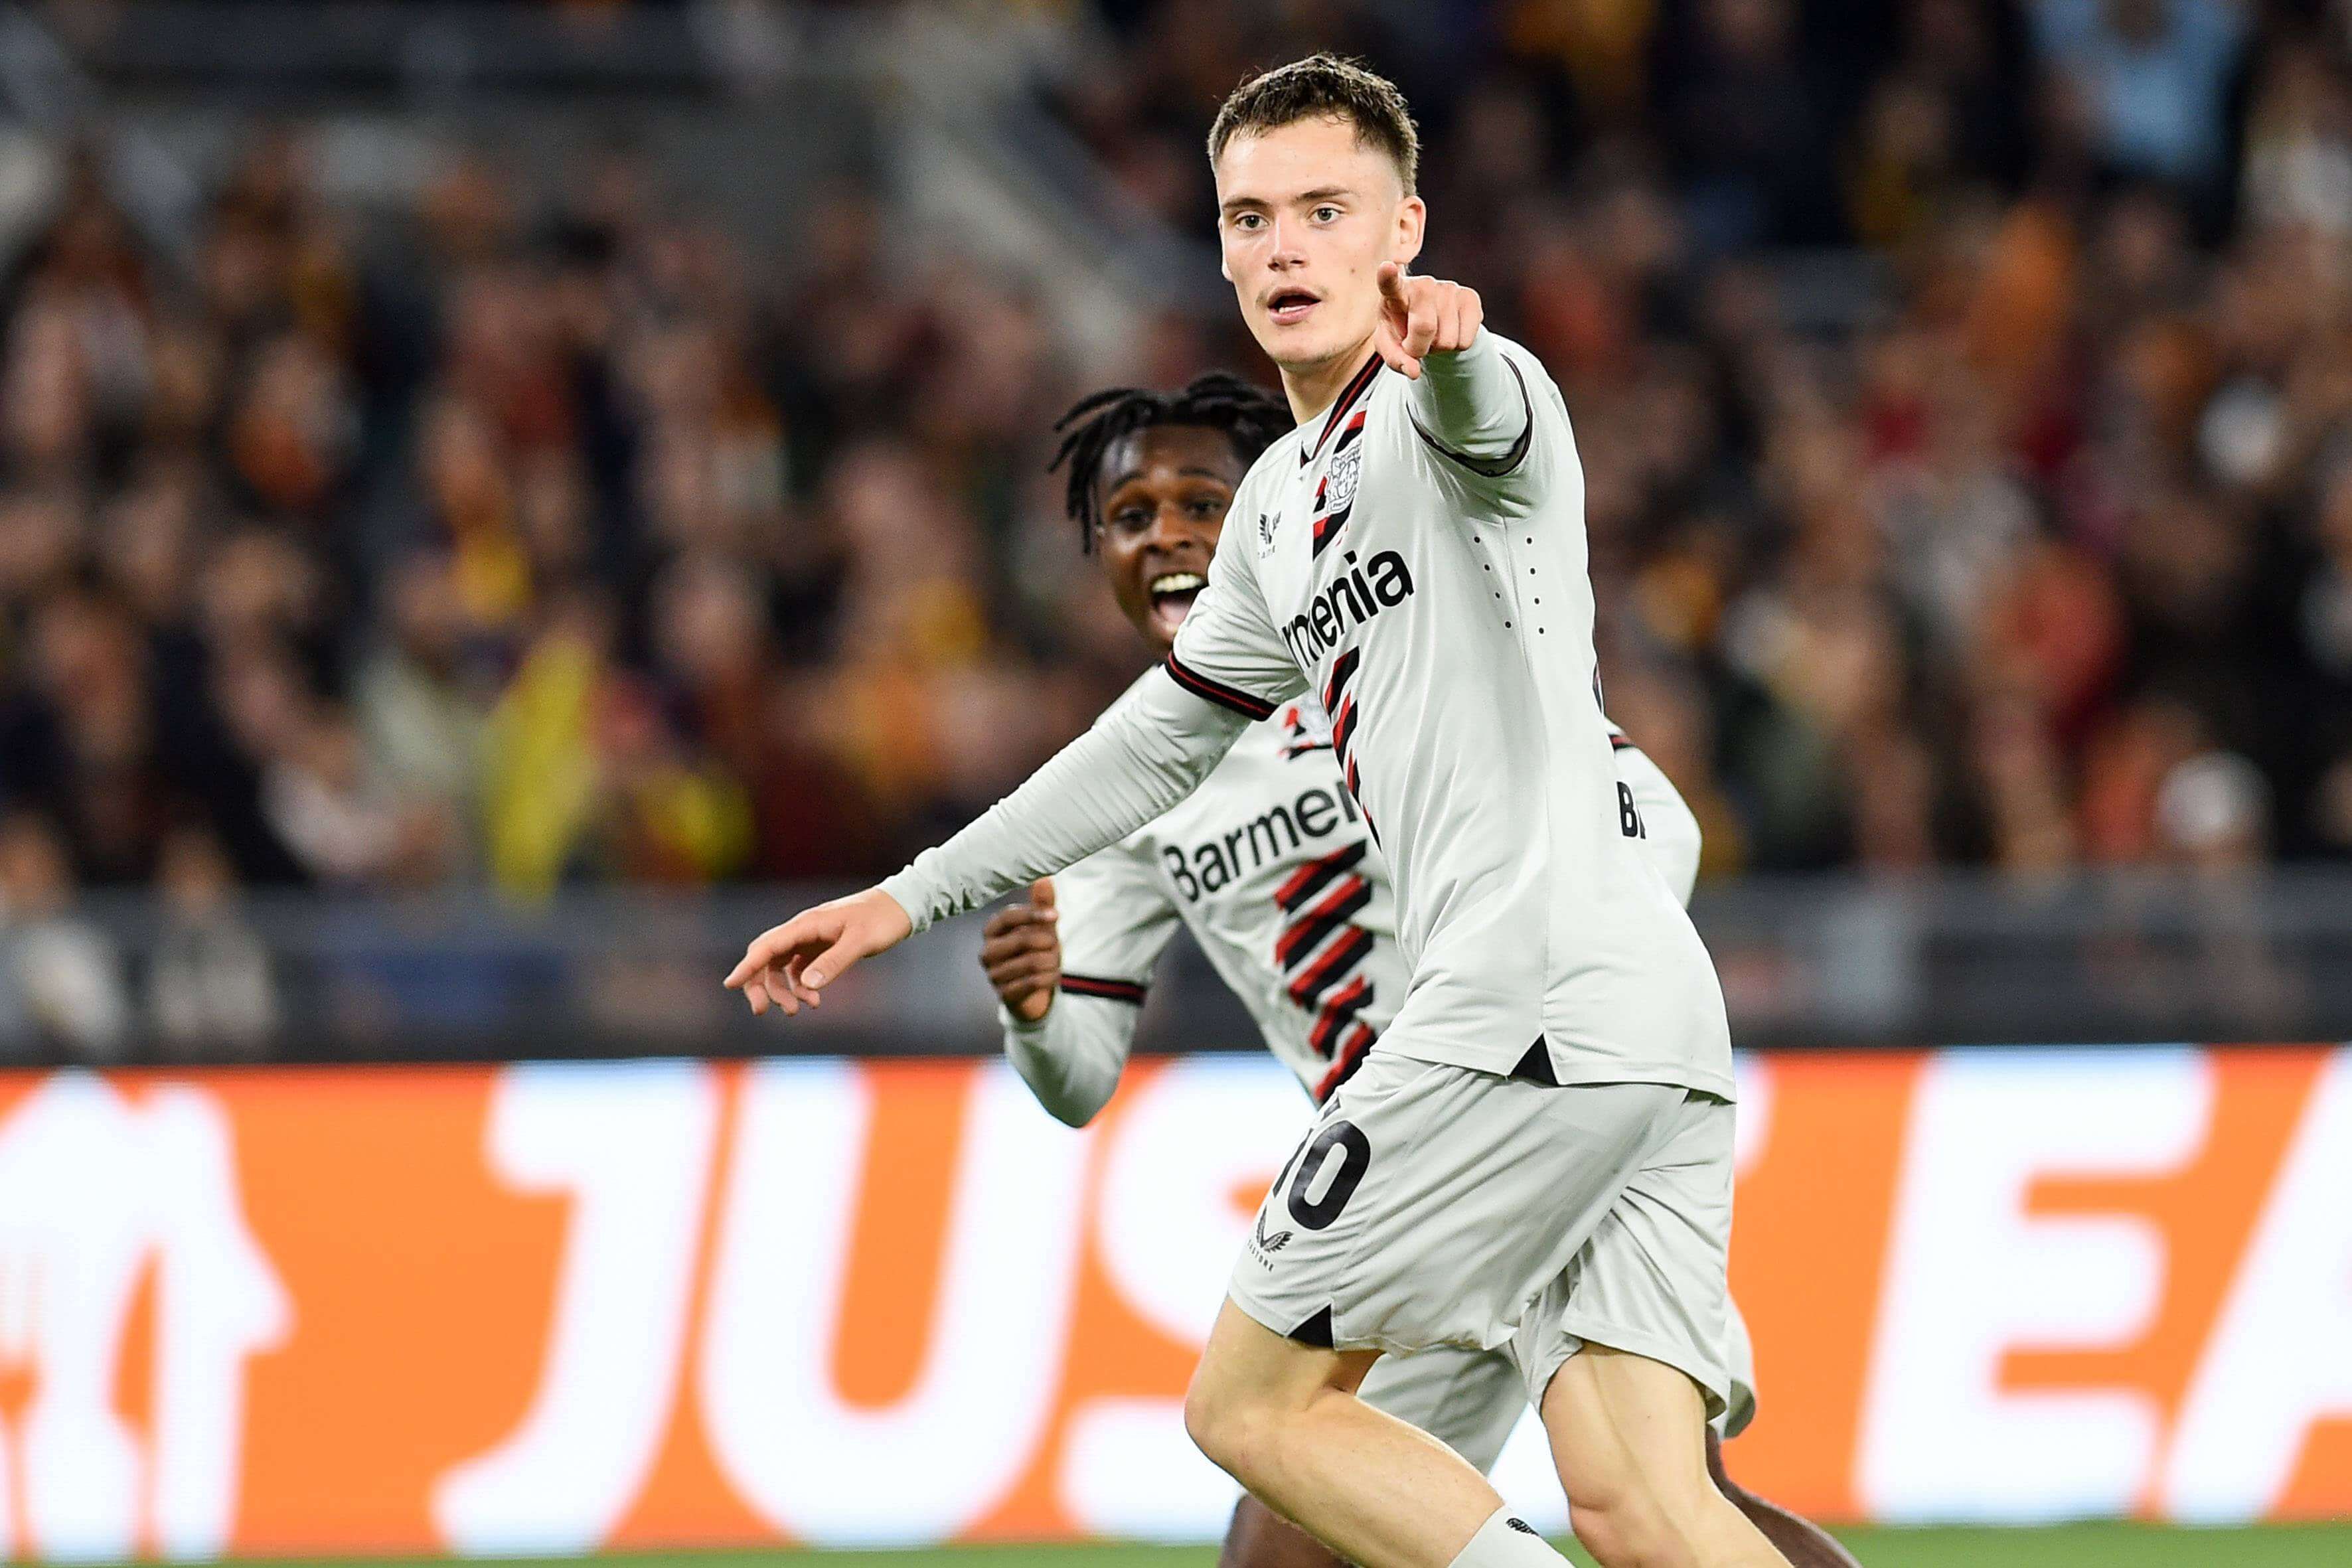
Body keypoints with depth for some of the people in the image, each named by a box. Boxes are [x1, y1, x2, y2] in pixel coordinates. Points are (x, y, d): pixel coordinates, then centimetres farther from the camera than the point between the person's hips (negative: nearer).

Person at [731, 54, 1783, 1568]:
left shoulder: (1442, 404, -3)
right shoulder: (1288, 497, 24)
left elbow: (1487, 422, -29)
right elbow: (1165, 738, 37)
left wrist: (1451, 352, -54)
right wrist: (911, 898, 37)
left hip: (1539, 998, -9)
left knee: (1254, 1401, -2)